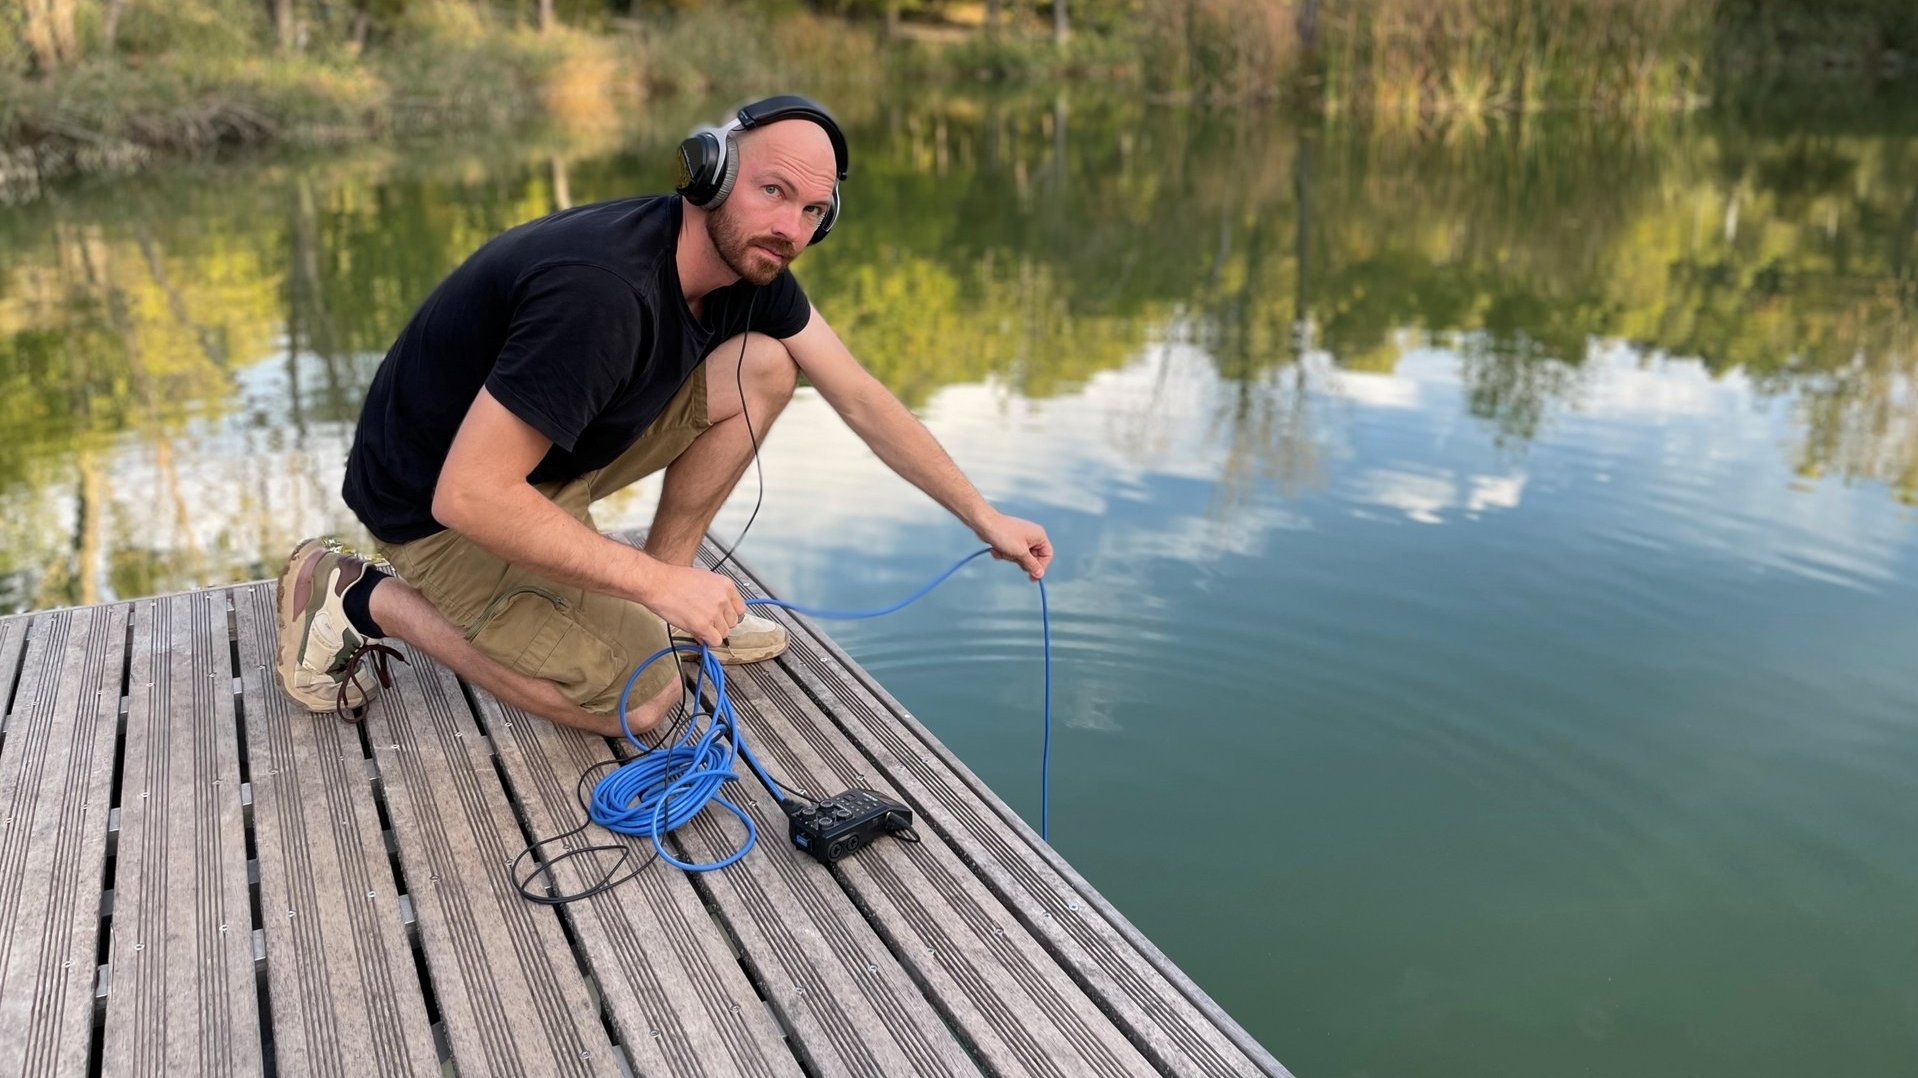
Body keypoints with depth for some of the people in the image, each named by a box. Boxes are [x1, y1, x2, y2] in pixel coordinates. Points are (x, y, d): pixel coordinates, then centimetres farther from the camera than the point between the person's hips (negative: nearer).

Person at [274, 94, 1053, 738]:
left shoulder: (749, 264, -9)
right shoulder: (602, 289, -35)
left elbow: (860, 398, 0)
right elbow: (468, 496, -35)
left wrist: (983, 516, 0)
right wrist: (658, 584, -30)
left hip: (556, 454, 8)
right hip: (442, 504, -8)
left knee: (764, 366, -5)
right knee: (644, 700, -11)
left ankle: (647, 611, 7)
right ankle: (365, 599, 0)